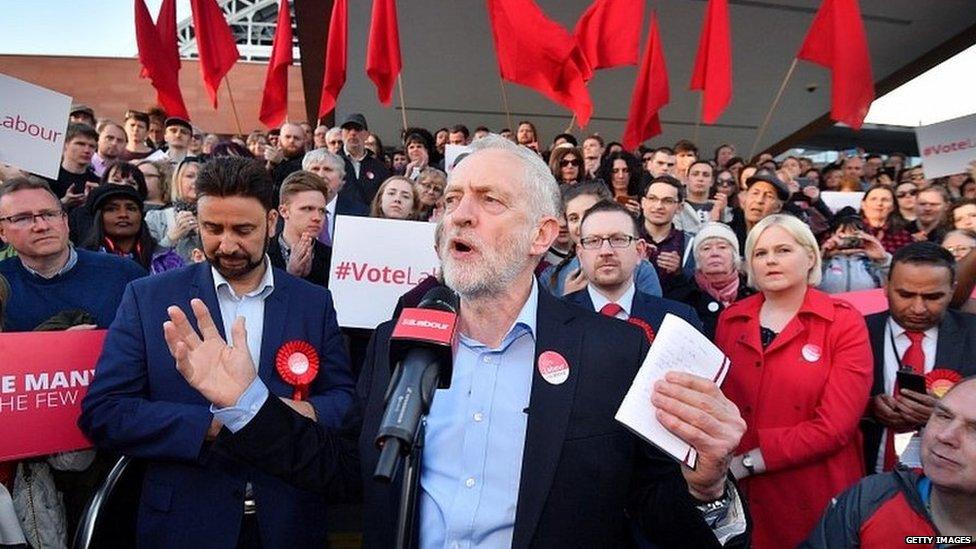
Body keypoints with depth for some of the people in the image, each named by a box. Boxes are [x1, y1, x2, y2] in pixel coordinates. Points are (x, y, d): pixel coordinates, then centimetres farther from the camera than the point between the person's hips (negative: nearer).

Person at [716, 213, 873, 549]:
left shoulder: (845, 324, -9)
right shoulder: (730, 319, 3)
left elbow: (833, 427, -16)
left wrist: (744, 463, -16)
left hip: (814, 495, -3)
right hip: (739, 493, 3)